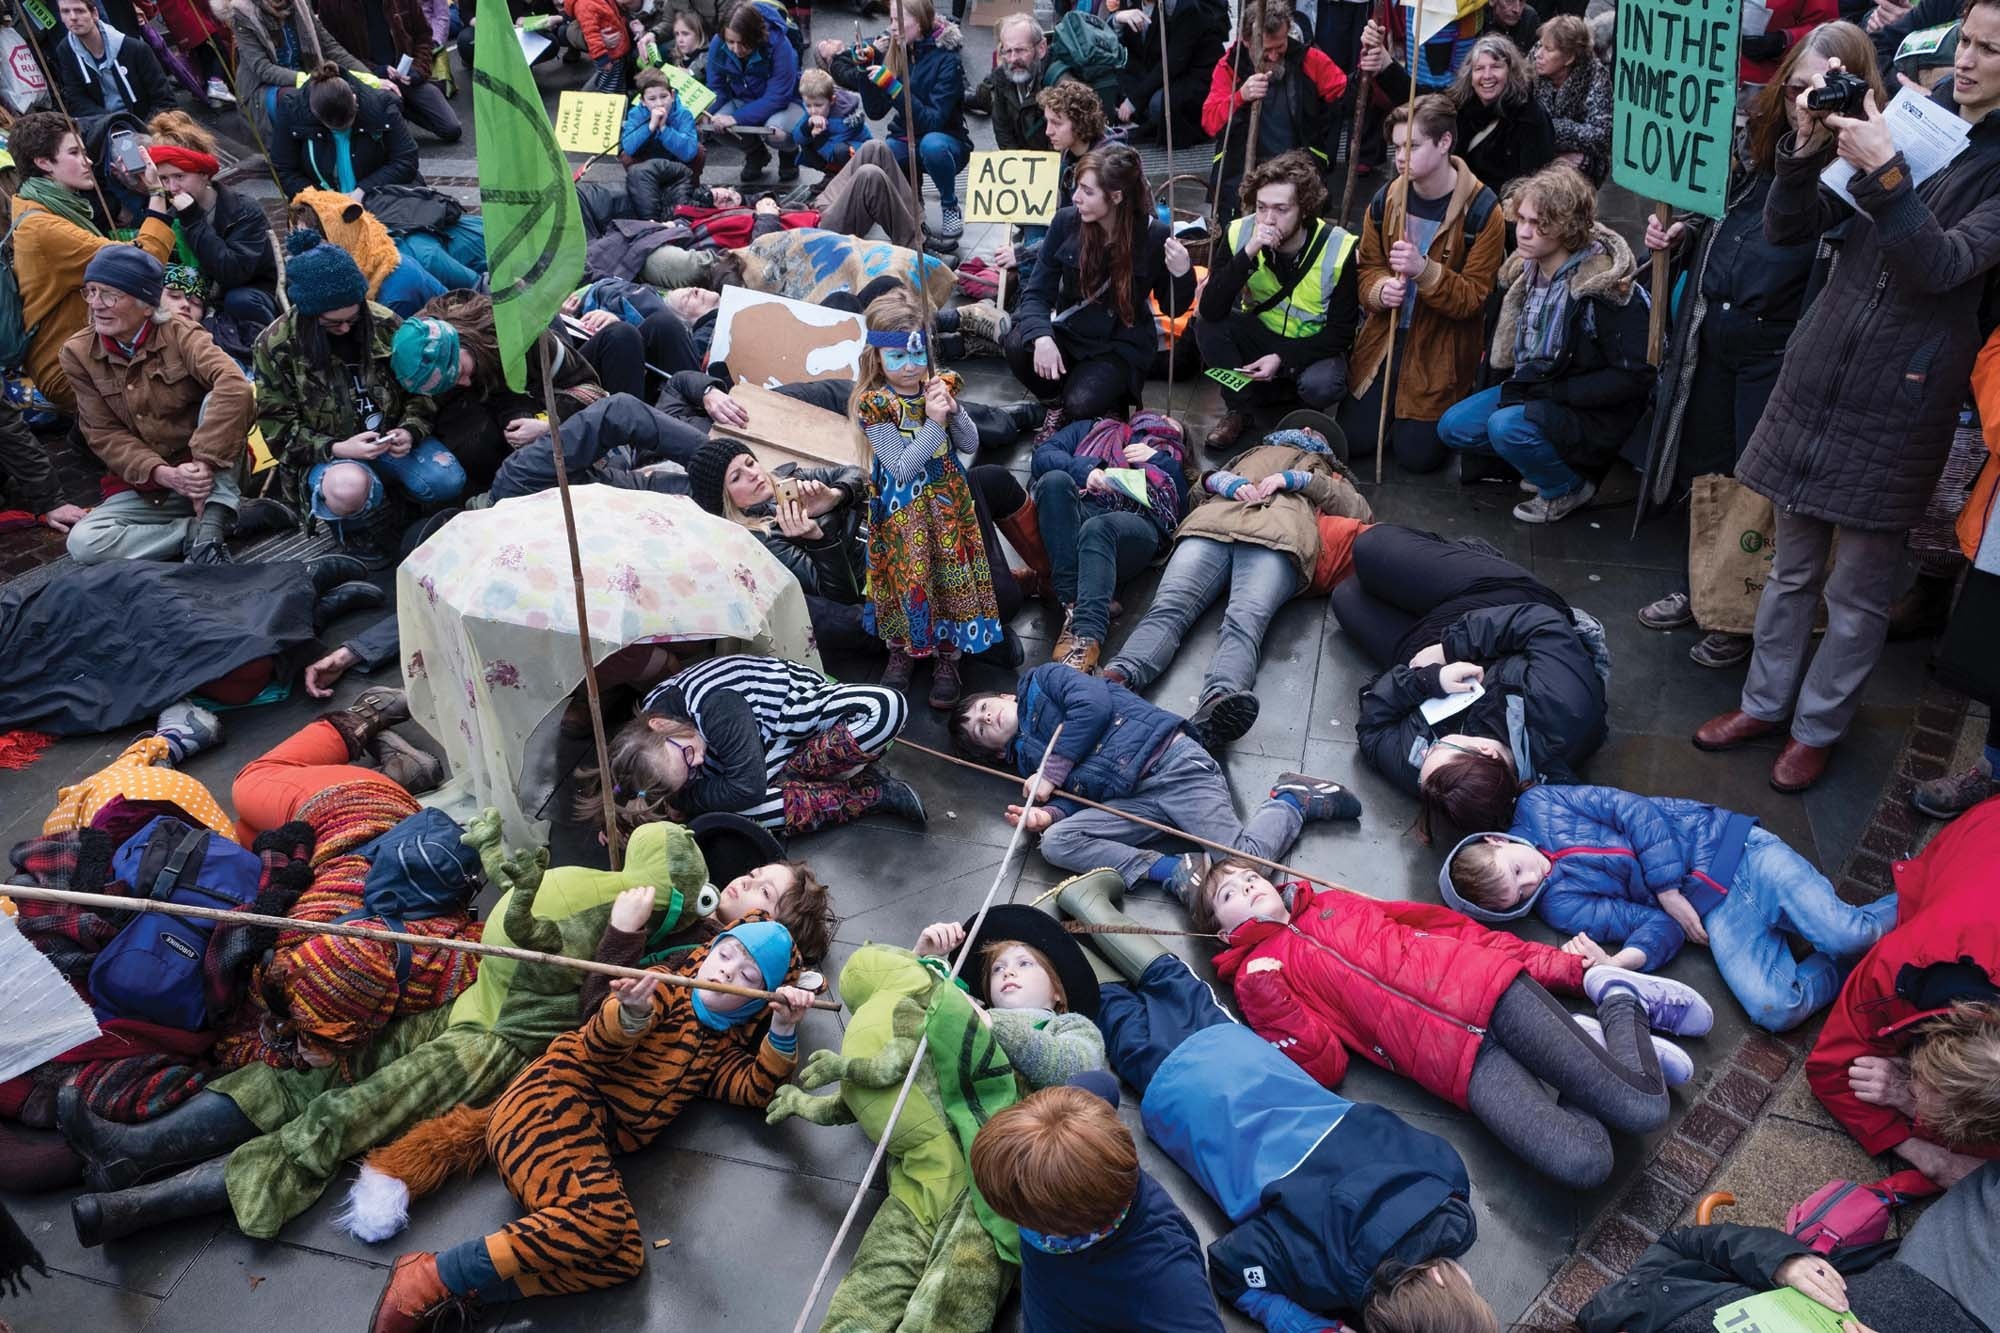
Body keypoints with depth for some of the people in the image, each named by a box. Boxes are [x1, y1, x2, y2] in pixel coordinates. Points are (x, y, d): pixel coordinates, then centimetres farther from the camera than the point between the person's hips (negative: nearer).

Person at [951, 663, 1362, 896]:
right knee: (1056, 842, -19)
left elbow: (1093, 705, -5)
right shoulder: (1025, 758, 26)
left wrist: (1052, 772, -1)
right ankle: (1174, 870, -22)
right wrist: (1048, 813, -10)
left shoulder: (1041, 681, 14)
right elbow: (1074, 796, 13)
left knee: (1245, 861, -23)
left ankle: (1293, 798, 7)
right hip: (1130, 801, 6)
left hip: (1168, 760, -6)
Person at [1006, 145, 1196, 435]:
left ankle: (1111, 399, 9)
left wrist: (1182, 274, -27)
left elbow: (1173, 309, -4)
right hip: (1069, 332, 3)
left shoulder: (1154, 236, -16)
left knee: (1081, 406, -29)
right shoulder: (1067, 221, -11)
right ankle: (1058, 401, 3)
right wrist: (1042, 336, -29)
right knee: (1018, 346, -27)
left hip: (1121, 344, -3)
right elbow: (1037, 292, -8)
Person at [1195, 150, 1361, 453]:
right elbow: (1211, 311, -26)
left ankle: (1309, 409, 5)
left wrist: (1282, 359, -27)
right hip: (1262, 335, 3)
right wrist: (1248, 254, -38)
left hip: (1314, 346, -2)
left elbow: (1341, 332, -16)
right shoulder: (1240, 233, -17)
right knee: (1206, 326, -25)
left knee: (1320, 385, -34)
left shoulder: (1339, 249, -23)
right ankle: (1239, 408, -2)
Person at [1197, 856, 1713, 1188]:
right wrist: (1267, 1000, -15)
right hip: (1452, 1061, -2)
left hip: (1486, 986, 3)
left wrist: (1564, 965, 15)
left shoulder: (1335, 903, 24)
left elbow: (1440, 921, 21)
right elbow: (1325, 1069, 2)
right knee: (1581, 1163, -25)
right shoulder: (1254, 977, 12)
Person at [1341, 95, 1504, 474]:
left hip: (1440, 352, -4)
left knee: (1417, 454, -6)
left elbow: (1473, 298, -15)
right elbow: (1368, 267, 6)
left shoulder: (1482, 211, -16)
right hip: (1385, 339, 4)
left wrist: (1424, 270, -32)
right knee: (1352, 439, 0)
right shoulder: (1385, 199, -2)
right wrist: (1380, 290, -19)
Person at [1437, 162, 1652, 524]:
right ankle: (1545, 461, 9)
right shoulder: (1526, 269, 0)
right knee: (1453, 427, -5)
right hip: (1533, 391, 8)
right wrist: (1516, 382, 3)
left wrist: (1552, 392, -23)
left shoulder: (1606, 285, -23)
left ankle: (1569, 488, -5)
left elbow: (1634, 376, -23)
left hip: (1596, 414, -8)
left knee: (1507, 427, -32)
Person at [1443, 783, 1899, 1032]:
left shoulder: (1535, 808, -4)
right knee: (1775, 1009, -23)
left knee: (1841, 932, -21)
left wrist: (1667, 889, -15)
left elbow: (1633, 811, -6)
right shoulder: (1558, 905, -3)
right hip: (1711, 912, 1)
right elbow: (1655, 926, -8)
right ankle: (1851, 961, 0)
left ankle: (1906, 905, 10)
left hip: (1726, 844, -1)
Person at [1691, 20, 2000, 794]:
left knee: (1859, 590, 6)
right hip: (1817, 376, 4)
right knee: (1792, 566, 15)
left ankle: (1817, 729, 22)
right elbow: (1787, 228, 4)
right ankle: (1765, 702, 30)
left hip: (1901, 398, -4)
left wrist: (1882, 173, -27)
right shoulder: (1909, 124, 7)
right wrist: (1814, 146, -12)